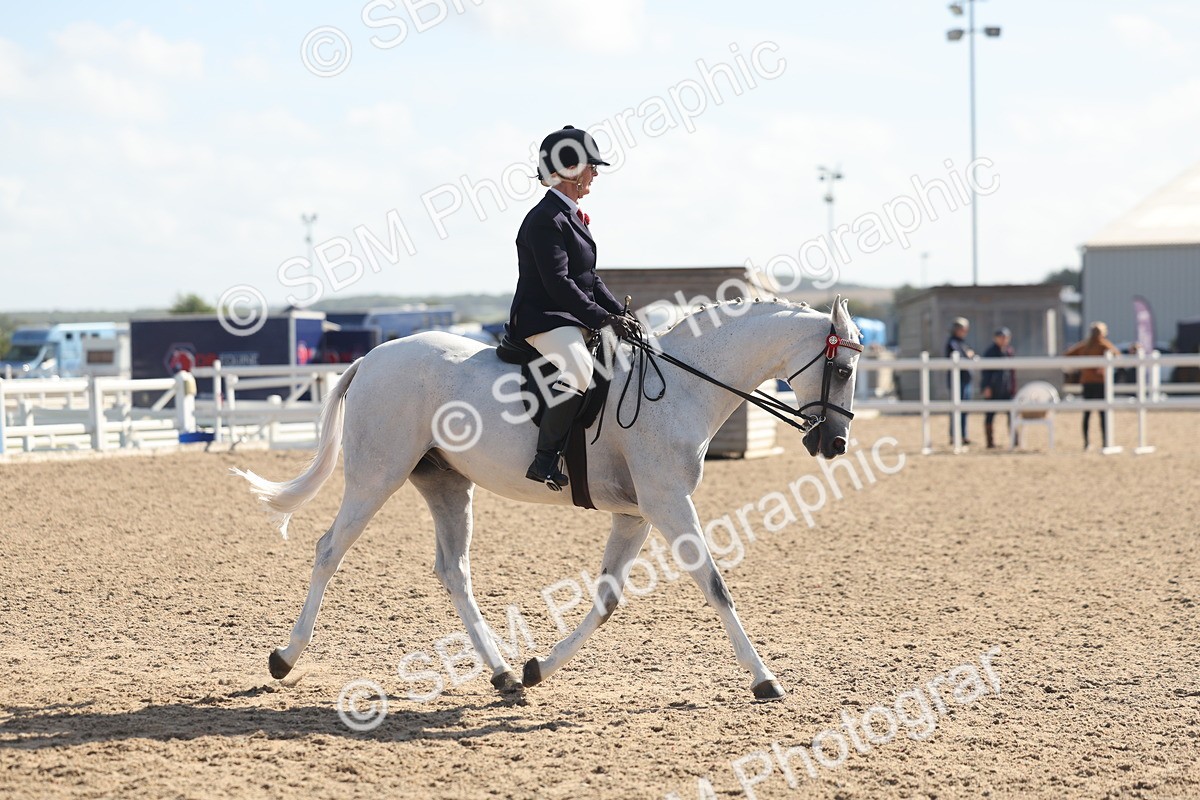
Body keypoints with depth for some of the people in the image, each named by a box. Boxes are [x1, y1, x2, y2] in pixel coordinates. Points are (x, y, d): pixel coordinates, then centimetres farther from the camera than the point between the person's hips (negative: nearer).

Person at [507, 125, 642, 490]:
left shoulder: (571, 215, 17)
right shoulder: (546, 218, -14)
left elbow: (589, 278, 20)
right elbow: (558, 284, -21)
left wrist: (619, 312, 6)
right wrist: (603, 319, -21)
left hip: (574, 319, 11)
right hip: (543, 319, -11)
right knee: (578, 370, -35)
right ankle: (545, 460, -30)